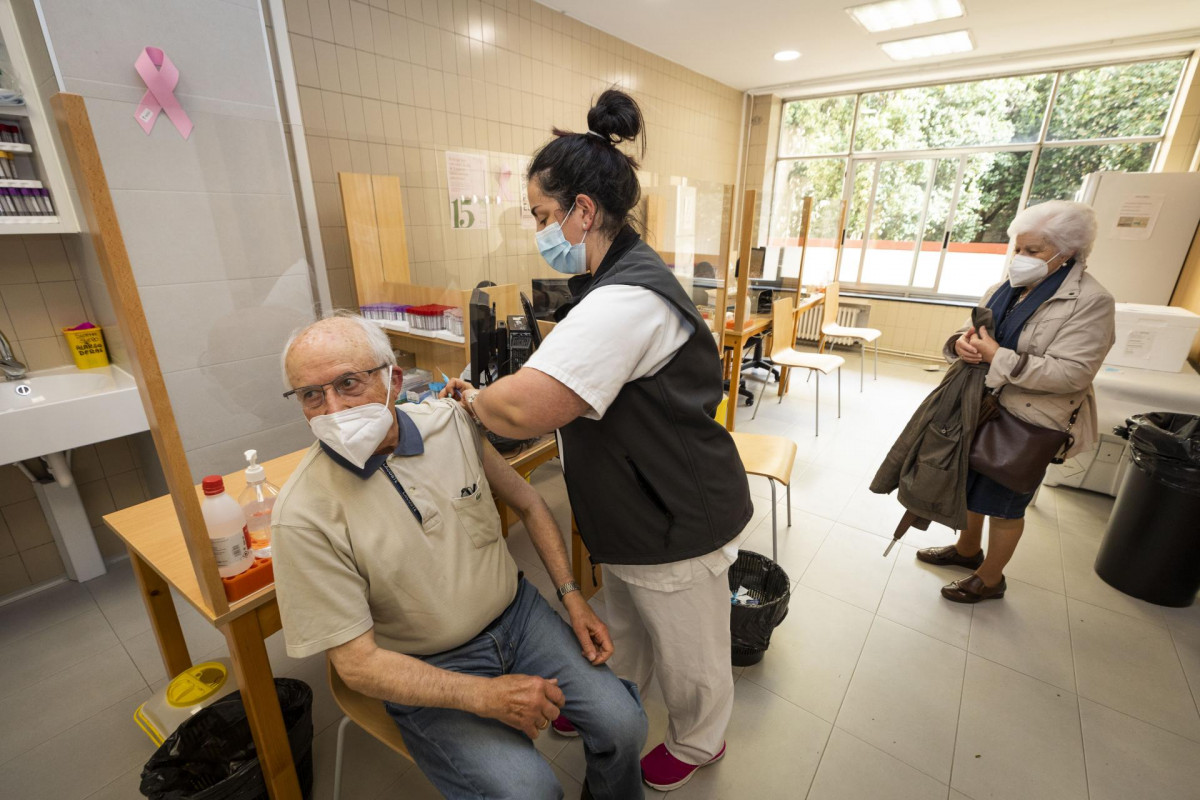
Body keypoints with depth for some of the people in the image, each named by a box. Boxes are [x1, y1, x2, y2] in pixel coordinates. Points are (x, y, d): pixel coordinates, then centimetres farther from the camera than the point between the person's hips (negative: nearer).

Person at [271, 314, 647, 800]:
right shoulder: (303, 514, -18)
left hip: (517, 613, 3)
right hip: (428, 671, -2)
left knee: (622, 724, -5)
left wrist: (571, 595, -3)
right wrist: (486, 696, -22)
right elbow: (356, 662, -14)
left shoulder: (453, 422, -10)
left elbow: (528, 504, 3)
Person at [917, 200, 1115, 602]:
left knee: (1003, 501, 8)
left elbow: (1070, 374, -24)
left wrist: (997, 357, -28)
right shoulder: (1003, 291, 5)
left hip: (1027, 425, -7)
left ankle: (989, 579, 29)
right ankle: (967, 549, 43)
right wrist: (961, 343, -14)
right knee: (969, 482, 20)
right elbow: (970, 333, 10)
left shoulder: (1090, 303, -16)